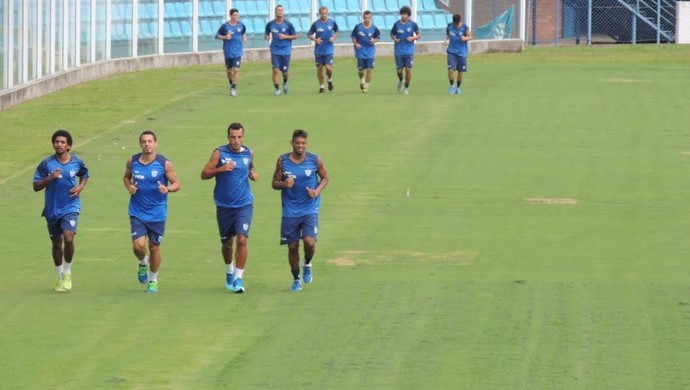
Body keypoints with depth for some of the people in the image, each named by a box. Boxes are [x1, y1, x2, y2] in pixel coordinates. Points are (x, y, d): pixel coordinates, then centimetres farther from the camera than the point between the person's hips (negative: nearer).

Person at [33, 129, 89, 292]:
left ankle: (67, 272, 1)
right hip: (52, 209, 1)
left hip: (71, 207, -1)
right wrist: (50, 178, -20)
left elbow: (85, 175, 19)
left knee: (68, 238, -21)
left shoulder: (77, 162, -2)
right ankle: (60, 276, 31)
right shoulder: (47, 163, -6)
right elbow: (36, 186, -4)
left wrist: (81, 187, -1)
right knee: (57, 243, 12)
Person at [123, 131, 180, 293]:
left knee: (154, 247, 8)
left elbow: (176, 183, -3)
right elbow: (126, 177, 16)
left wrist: (167, 189, -25)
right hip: (137, 212, 1)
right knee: (138, 245, -13)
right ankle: (143, 263, 23)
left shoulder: (164, 164, -9)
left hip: (157, 213, -1)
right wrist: (129, 187, -6)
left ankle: (153, 280, 28)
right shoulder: (132, 161, -2)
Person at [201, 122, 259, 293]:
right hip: (224, 206, 0)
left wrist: (253, 174, 0)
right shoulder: (219, 153, -6)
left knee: (241, 240, -15)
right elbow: (204, 174, -9)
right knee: (226, 243, 12)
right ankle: (229, 271, 39)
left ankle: (238, 278, -8)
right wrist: (221, 169, -24)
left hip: (244, 204, 0)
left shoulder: (248, 153, 2)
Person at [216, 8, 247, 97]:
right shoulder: (225, 26, -7)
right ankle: (231, 84, 34)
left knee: (236, 69, -12)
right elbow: (217, 36, 0)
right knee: (229, 70, 10)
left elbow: (244, 32, 21)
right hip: (228, 52, 0)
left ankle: (234, 88, -7)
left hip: (237, 52, 0)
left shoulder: (241, 25, 1)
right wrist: (225, 37, -18)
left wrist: (244, 37, 1)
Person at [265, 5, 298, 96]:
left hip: (286, 51, 0)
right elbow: (266, 34, 14)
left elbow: (295, 36, 1)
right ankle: (277, 89, -1)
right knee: (276, 70, -11)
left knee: (285, 71, 6)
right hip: (275, 51, 0)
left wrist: (285, 37, -14)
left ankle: (285, 83, 38)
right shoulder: (270, 24, 0)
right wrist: (267, 37, -10)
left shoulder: (288, 24, -4)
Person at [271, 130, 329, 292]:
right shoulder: (282, 160, -2)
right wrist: (283, 184, -18)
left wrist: (317, 191, -9)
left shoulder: (315, 160, -4)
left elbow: (325, 177, 10)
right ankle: (296, 280, 23)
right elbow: (274, 183, 4)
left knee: (310, 242, -18)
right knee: (293, 246, 4)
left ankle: (307, 265, 15)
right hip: (290, 211, 1)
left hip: (310, 210, -1)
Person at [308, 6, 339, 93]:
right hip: (318, 50, 1)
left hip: (328, 50, 0)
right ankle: (321, 86, 21)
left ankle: (330, 80, 19)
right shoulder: (315, 24, -6)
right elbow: (309, 34, 3)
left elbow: (336, 31, 16)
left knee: (328, 68, -13)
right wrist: (315, 39, -16)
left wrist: (334, 37, -4)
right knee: (319, 68, 5)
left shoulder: (332, 22, -2)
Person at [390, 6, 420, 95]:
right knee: (399, 70, 1)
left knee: (408, 69, -8)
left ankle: (406, 87, 9)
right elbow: (392, 34, 12)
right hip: (398, 51, 1)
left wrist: (413, 38, -13)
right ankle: (400, 81, 34)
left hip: (409, 50, -1)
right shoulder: (396, 24, 0)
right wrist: (394, 39, -10)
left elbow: (419, 35, 7)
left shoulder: (413, 24, -3)